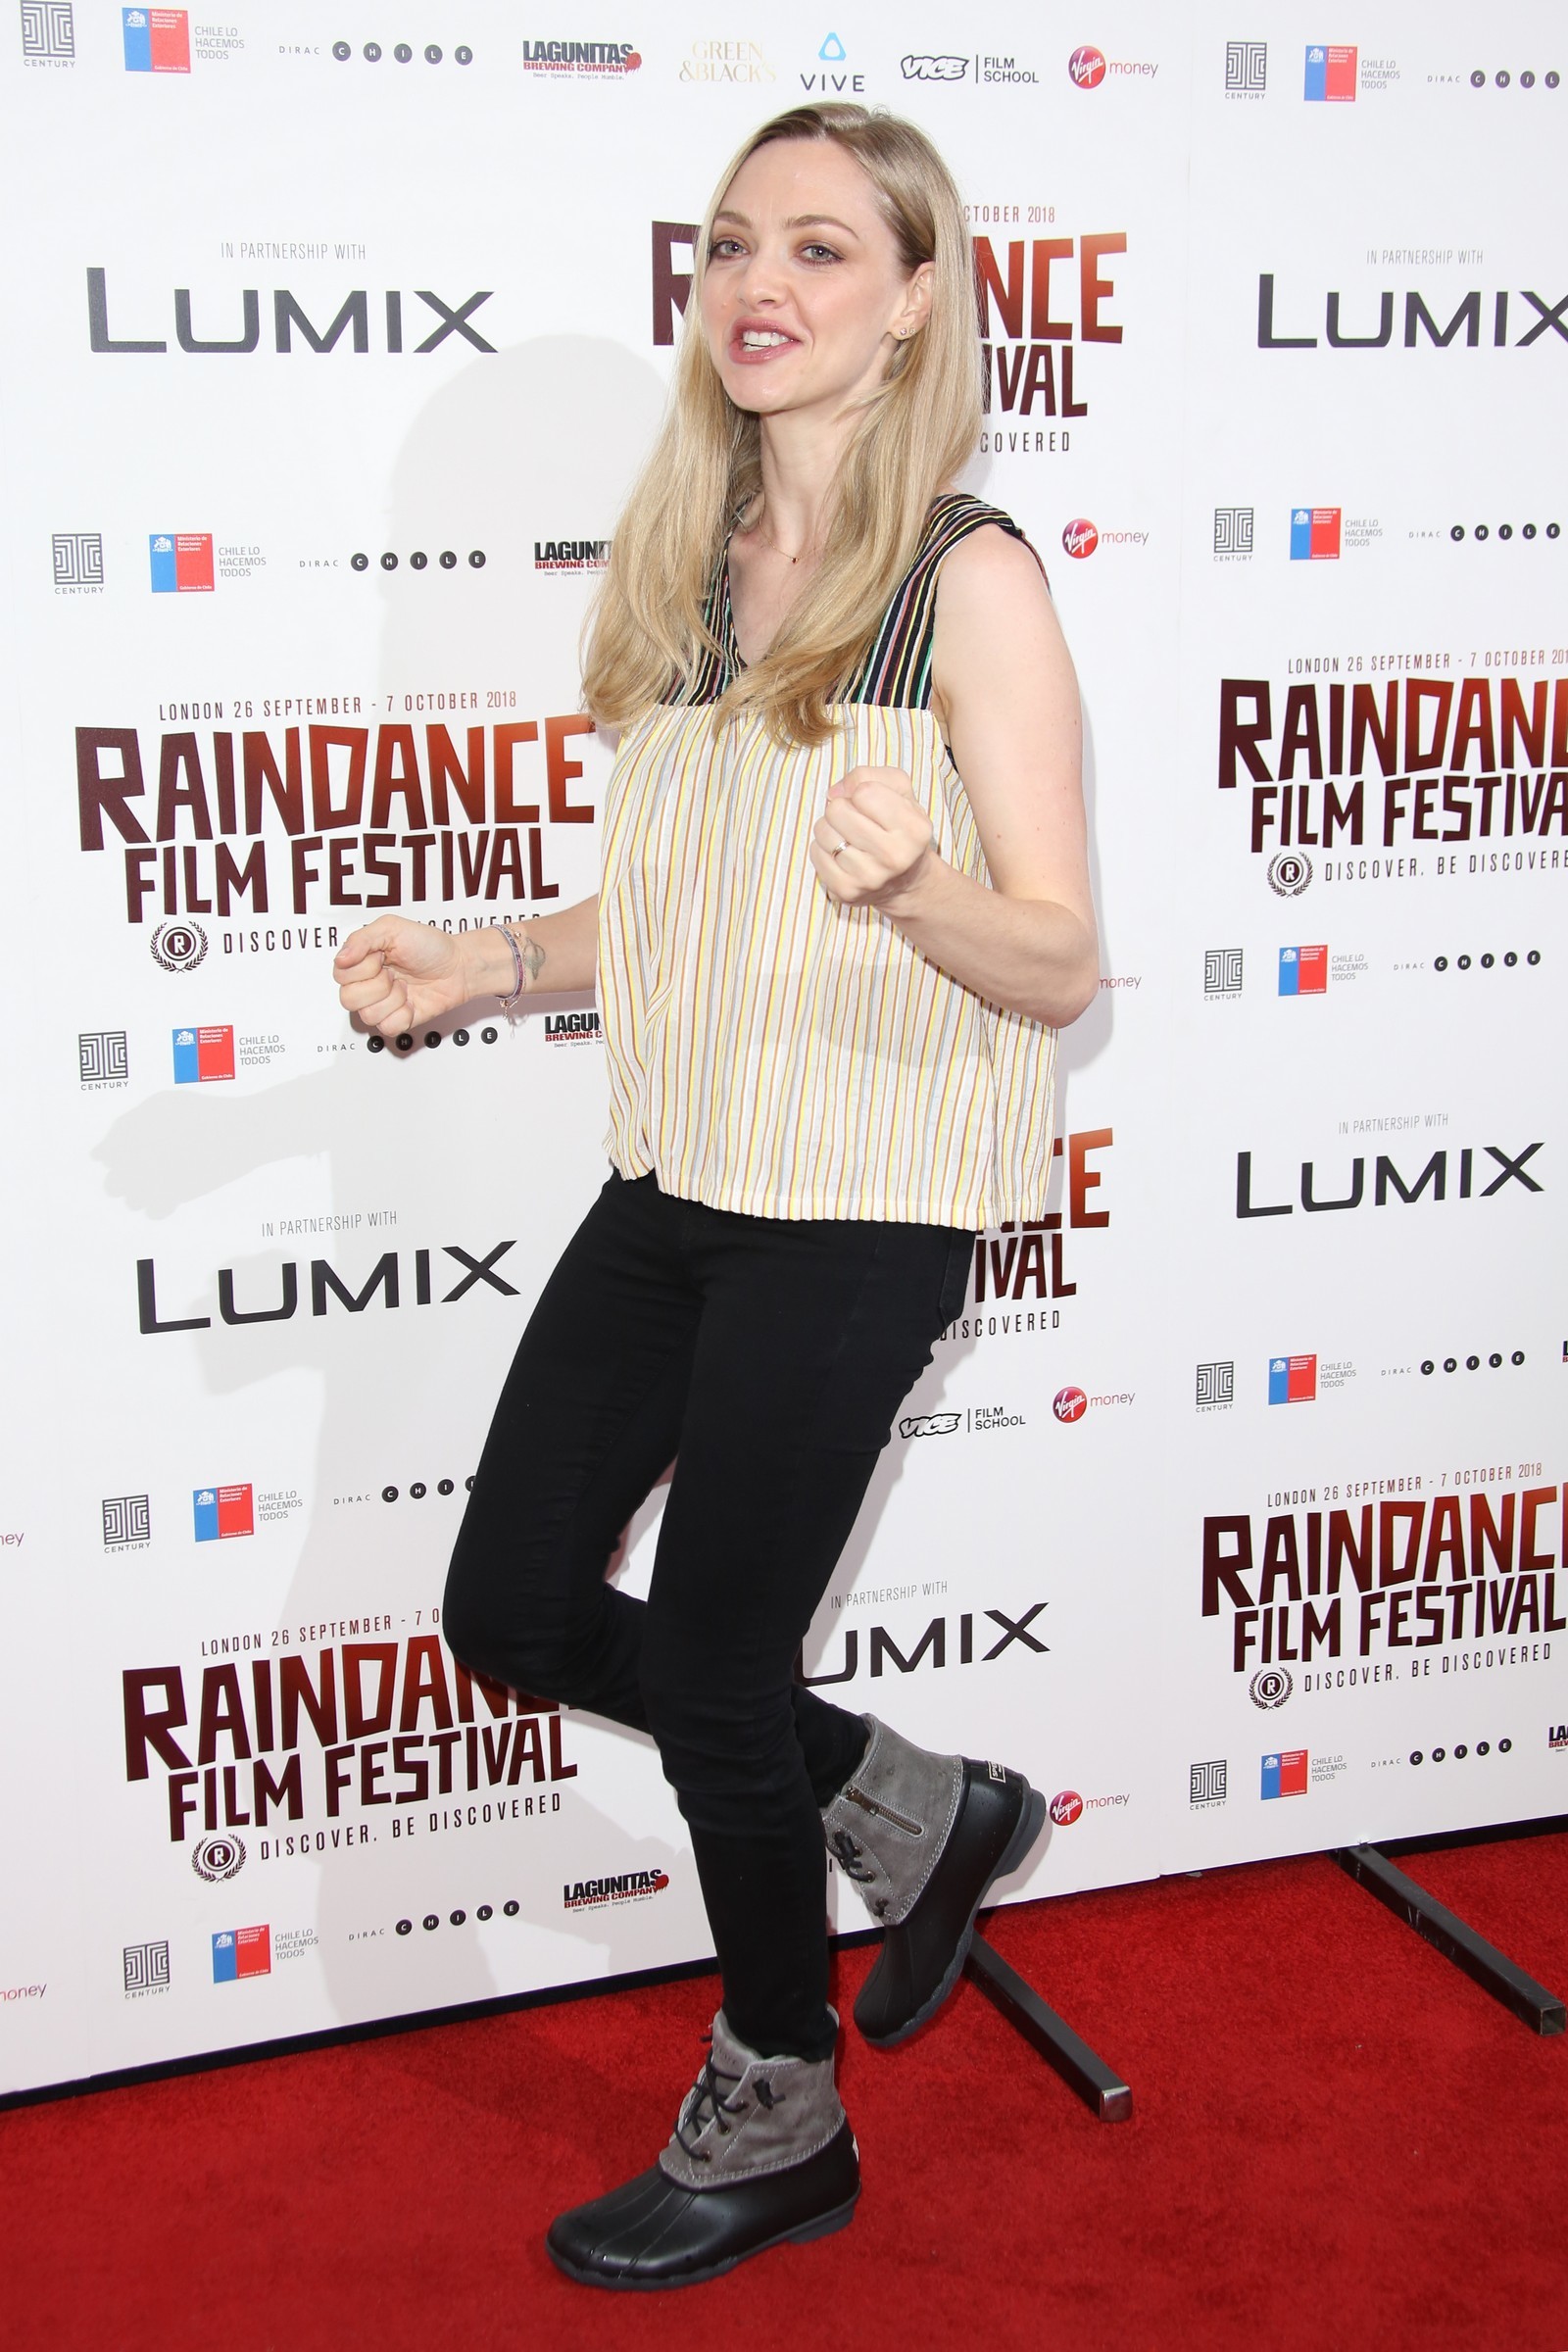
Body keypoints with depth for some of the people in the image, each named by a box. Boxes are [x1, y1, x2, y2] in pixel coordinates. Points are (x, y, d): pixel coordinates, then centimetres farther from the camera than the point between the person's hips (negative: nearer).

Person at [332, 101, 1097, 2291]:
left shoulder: (971, 580, -11)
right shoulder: (689, 558, 10)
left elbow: (1059, 966, -13)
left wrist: (913, 887, -33)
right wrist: (482, 961, 5)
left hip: (860, 1199, -7)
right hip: (679, 1172, 8)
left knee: (710, 1664, 3)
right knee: (514, 1604, 11)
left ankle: (779, 2120, 30)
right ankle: (916, 1813, 31)